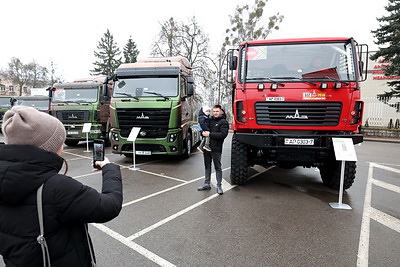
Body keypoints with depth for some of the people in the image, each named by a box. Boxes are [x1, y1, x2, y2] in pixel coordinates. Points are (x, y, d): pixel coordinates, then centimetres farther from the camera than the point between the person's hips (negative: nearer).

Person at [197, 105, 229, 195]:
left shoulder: (223, 122, -5)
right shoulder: (210, 119, 12)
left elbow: (223, 135, -18)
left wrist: (210, 134, -19)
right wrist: (203, 132, -2)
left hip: (216, 149, -6)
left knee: (218, 168, 4)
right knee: (207, 166, 14)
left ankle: (219, 186, 13)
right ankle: (207, 184, 26)